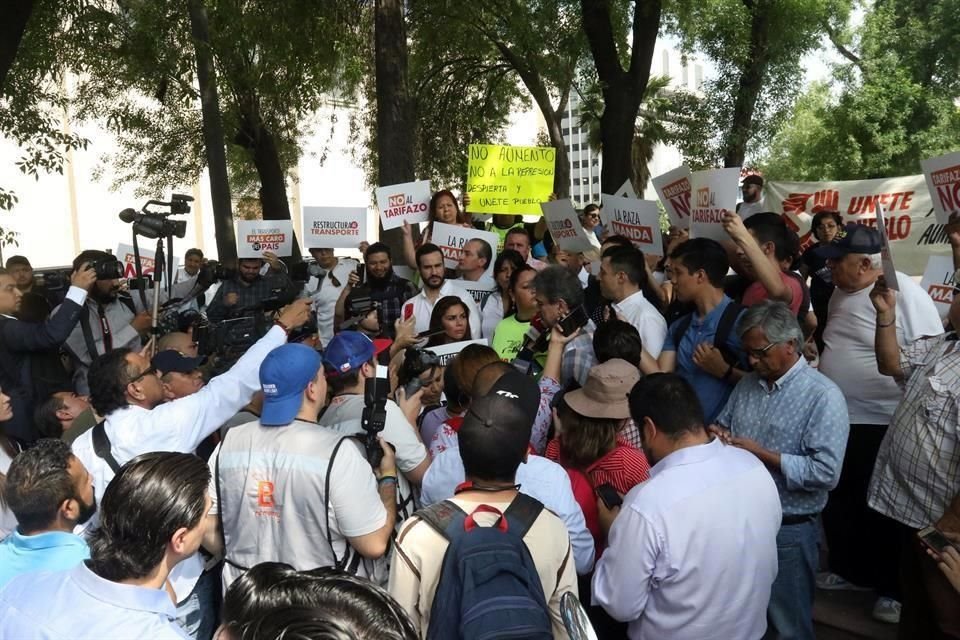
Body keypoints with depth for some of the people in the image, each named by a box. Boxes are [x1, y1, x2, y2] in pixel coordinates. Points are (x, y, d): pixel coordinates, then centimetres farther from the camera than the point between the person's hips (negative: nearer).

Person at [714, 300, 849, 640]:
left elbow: (826, 472, -23)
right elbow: (724, 423, 16)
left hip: (788, 529, -6)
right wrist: (716, 434, -7)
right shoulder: (748, 383, 6)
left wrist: (761, 454, -22)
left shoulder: (823, 396, -16)